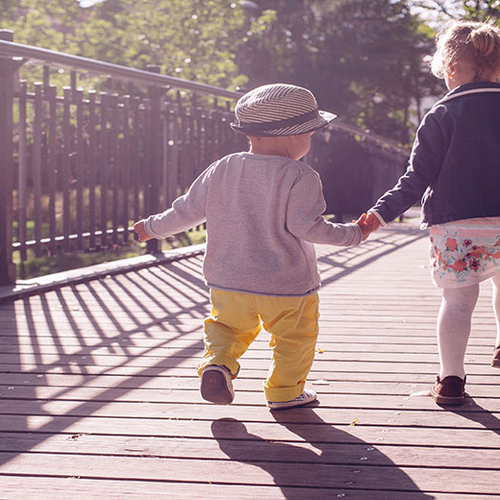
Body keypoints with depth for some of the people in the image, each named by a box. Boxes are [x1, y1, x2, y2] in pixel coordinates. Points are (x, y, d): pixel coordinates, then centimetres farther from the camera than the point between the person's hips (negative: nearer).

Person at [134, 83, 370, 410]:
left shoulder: (223, 170, 0)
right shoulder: (300, 177, -15)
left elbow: (189, 210, 4)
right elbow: (305, 227, -20)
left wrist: (154, 227, 19)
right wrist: (352, 234, -9)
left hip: (229, 280, 4)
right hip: (287, 284, -4)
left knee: (227, 325, 23)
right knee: (294, 337, 16)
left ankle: (217, 362, -1)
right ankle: (285, 391, 24)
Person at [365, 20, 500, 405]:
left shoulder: (442, 116, -4)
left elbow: (419, 178, -7)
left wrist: (382, 213, -5)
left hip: (455, 226, -2)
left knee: (457, 300, 4)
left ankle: (451, 378, 1)